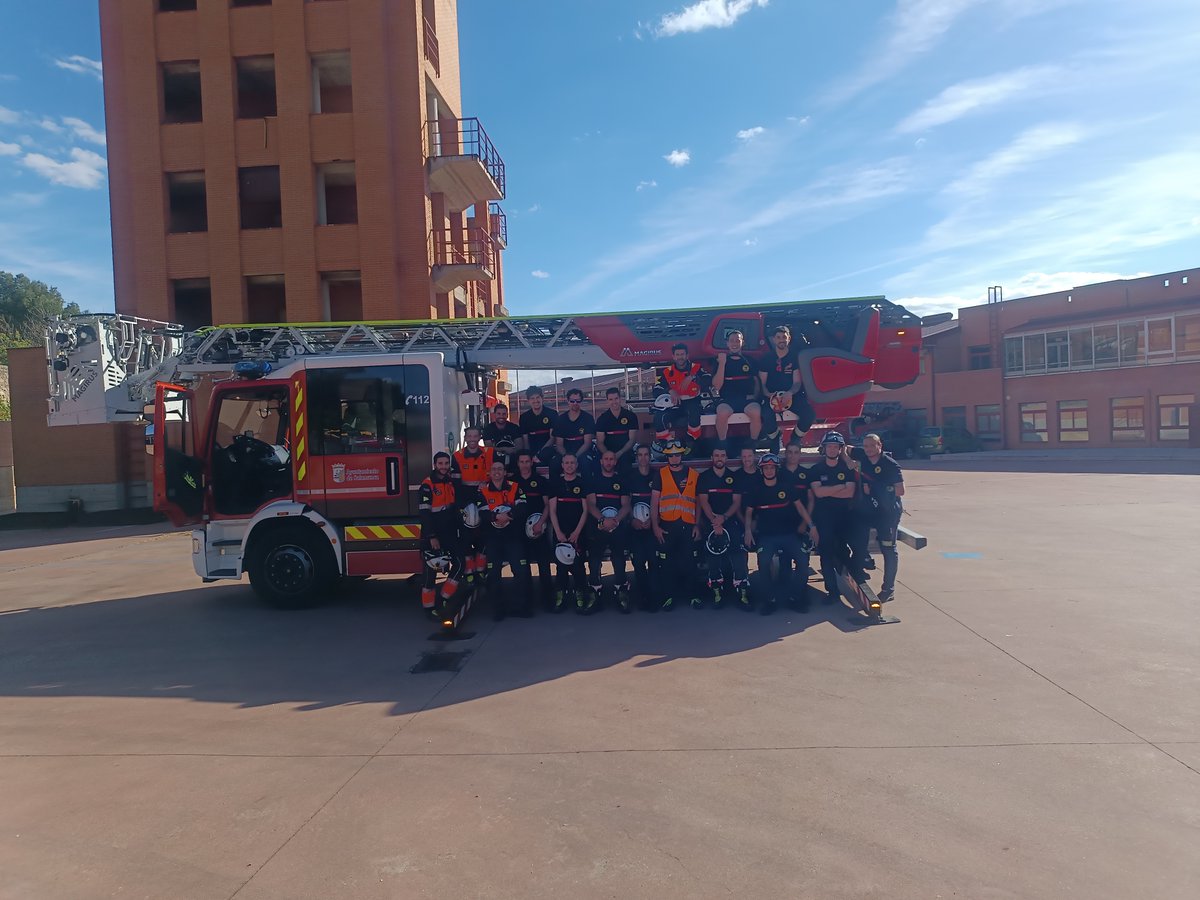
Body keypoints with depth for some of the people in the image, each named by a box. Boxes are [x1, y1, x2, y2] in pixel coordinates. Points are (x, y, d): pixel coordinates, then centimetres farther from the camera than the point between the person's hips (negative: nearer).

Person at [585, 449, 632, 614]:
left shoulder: (621, 480, 11)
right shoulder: (593, 480, 10)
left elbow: (626, 505, 3)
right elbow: (591, 504, 0)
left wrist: (615, 520, -15)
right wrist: (602, 520, -17)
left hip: (617, 528, 0)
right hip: (597, 527, 0)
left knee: (619, 562, -5)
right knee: (594, 562, -1)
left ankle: (622, 594, 2)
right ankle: (595, 595, 6)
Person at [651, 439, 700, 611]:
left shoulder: (693, 475, 10)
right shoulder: (661, 474, 6)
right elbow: (654, 502, 3)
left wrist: (697, 526, 5)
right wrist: (655, 526, -4)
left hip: (688, 526, 1)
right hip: (667, 526, -1)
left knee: (688, 562, 4)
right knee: (666, 563, 1)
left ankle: (690, 594, 17)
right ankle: (667, 597, 9)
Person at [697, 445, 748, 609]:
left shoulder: (734, 477, 9)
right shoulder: (704, 477, 7)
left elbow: (737, 501, 3)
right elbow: (703, 501, -1)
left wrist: (724, 517, -13)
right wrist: (714, 521, -13)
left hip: (732, 522, 0)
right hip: (711, 524, 0)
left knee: (738, 558, -9)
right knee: (714, 559, 0)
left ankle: (742, 594, -6)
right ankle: (717, 594, 6)